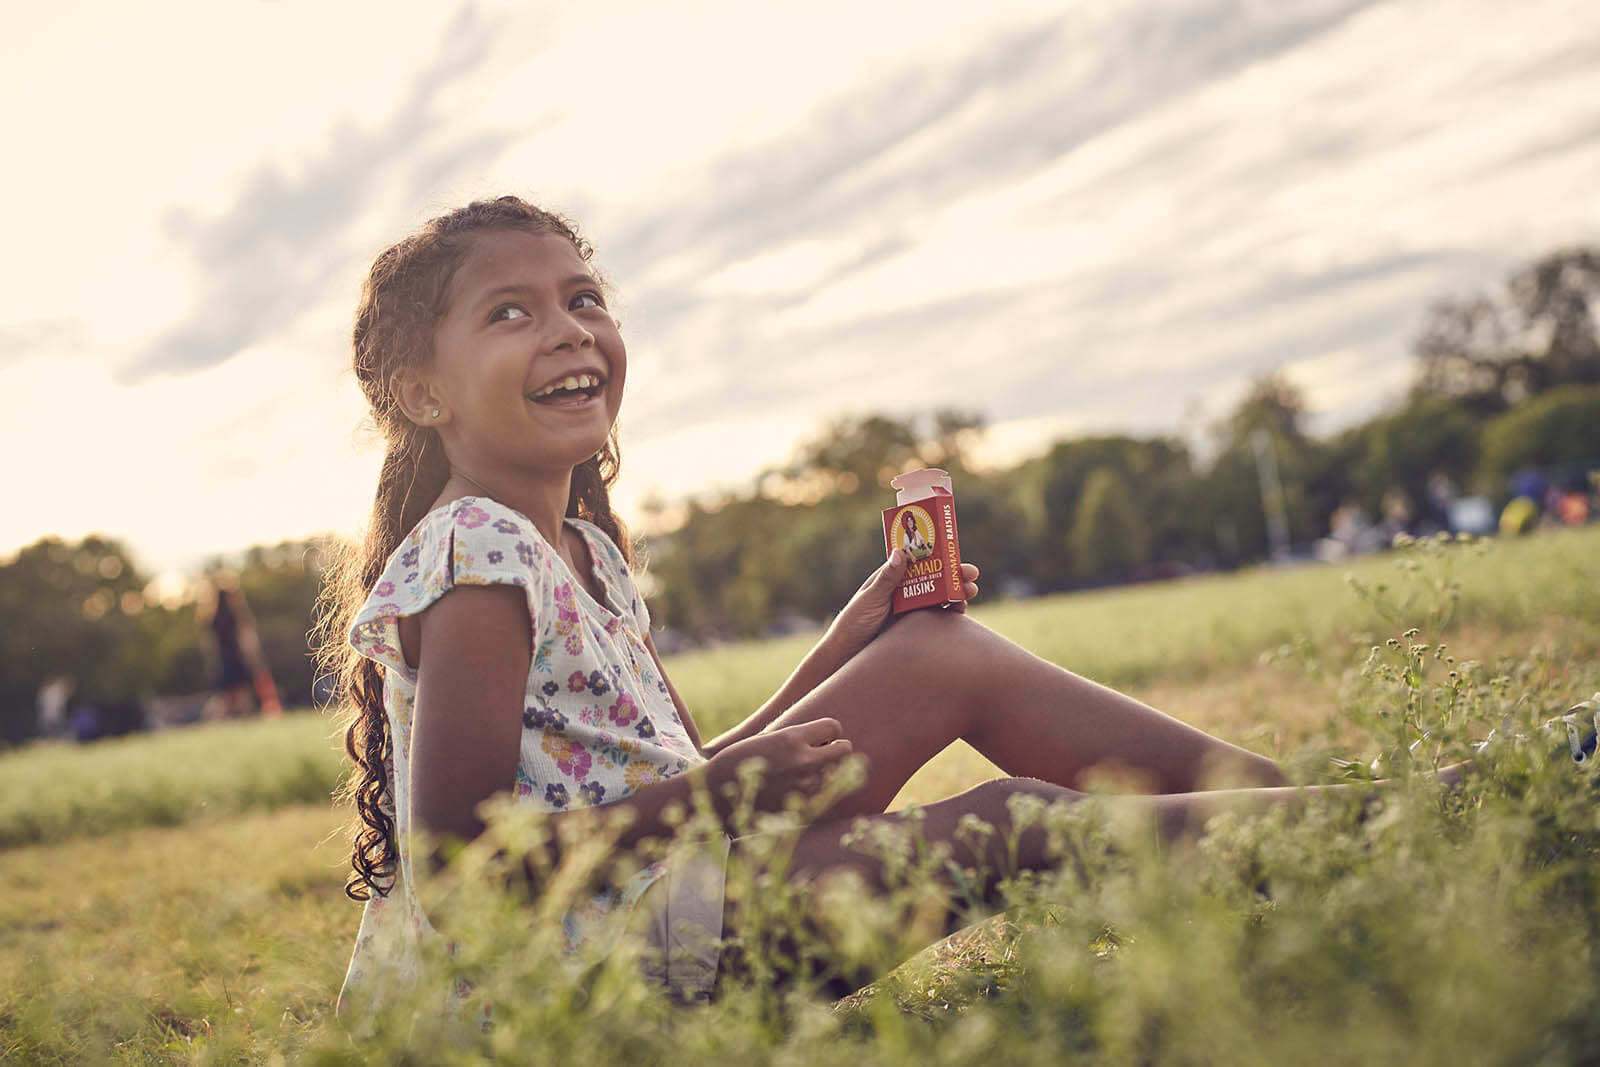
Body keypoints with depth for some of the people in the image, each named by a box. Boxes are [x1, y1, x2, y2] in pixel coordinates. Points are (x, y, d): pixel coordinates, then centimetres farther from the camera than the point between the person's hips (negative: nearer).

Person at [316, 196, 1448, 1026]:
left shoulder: (583, 551, 15)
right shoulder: (474, 565, -15)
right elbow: (456, 870, -22)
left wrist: (848, 639, 7)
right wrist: (708, 791, -22)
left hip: (674, 873, 10)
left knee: (943, 653, 5)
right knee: (1005, 819, -19)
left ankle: (1271, 787, 4)